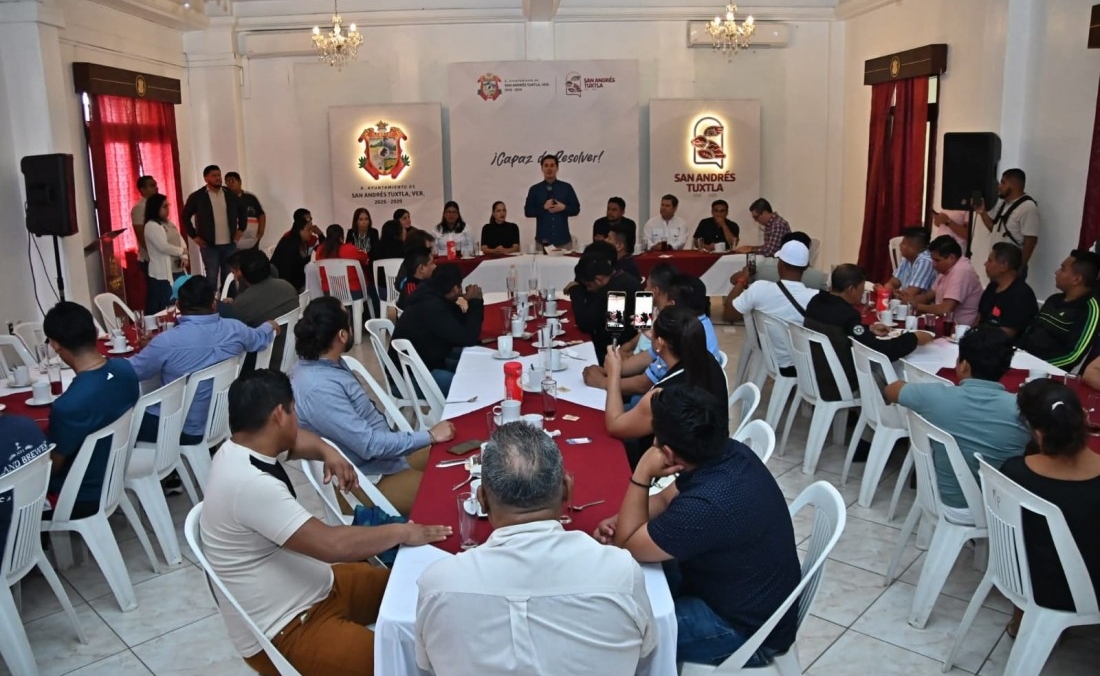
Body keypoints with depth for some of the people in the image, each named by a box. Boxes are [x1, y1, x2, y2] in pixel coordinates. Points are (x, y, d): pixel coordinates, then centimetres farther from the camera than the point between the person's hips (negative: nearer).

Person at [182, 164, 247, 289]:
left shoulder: (230, 195, 6)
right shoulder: (197, 197, -4)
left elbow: (243, 211, 19)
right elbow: (185, 216, 2)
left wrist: (241, 229, 11)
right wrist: (194, 236, -2)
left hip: (229, 244, 3)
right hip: (209, 245, -3)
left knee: (229, 276, 10)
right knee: (212, 276, 1)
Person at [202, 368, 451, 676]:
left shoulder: (241, 449, 0)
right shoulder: (250, 484, -29)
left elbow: (294, 440, 22)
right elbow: (333, 544, -31)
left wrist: (327, 451, 1)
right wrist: (401, 532, -18)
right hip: (282, 634, -10)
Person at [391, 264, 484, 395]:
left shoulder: (435, 298, 4)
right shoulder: (432, 308, -26)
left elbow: (463, 326, 11)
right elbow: (467, 338, -24)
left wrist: (475, 302, -3)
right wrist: (475, 302, -15)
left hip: (429, 362, 10)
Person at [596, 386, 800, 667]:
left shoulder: (708, 505, -37)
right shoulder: (732, 453, -10)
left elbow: (626, 546, -22)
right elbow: (667, 499, 7)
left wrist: (642, 473, -26)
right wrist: (618, 521, -8)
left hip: (749, 630, -8)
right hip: (750, 594, 8)